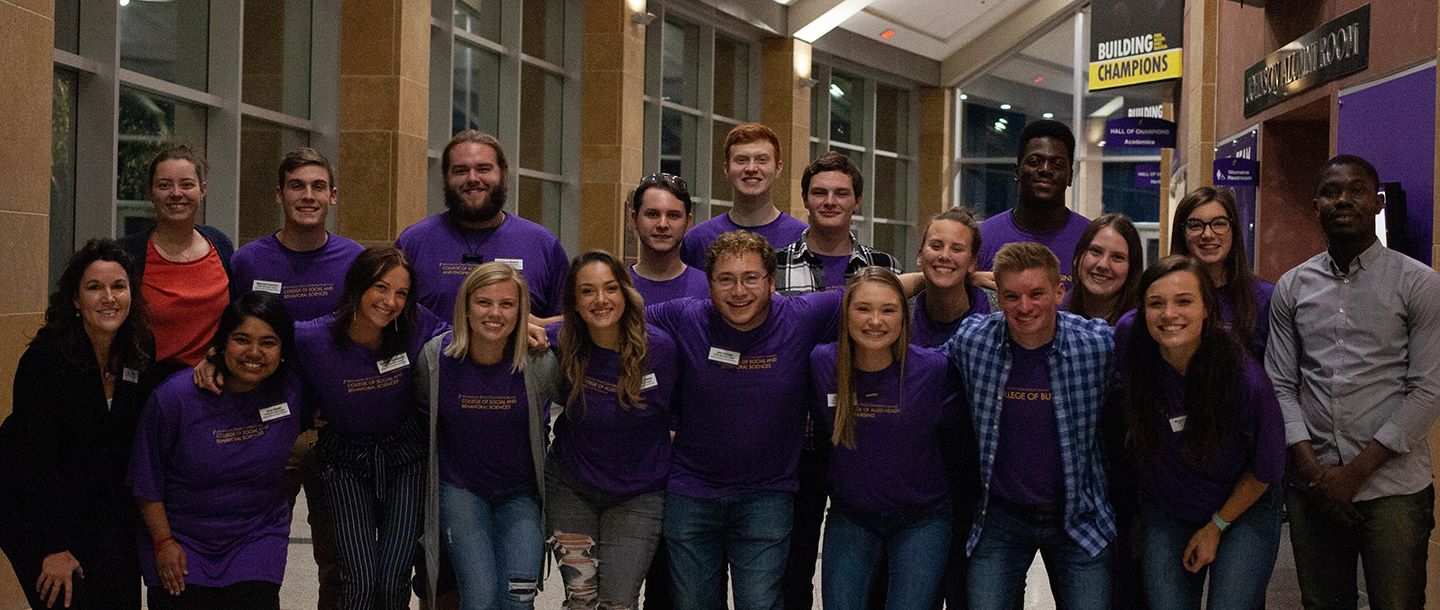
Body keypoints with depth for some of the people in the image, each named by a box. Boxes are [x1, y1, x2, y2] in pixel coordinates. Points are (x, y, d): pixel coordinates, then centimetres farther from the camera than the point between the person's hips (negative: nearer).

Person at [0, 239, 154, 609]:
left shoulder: (141, 353, -5)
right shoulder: (45, 357, -20)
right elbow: (38, 457, -20)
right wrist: (54, 547, -21)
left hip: (105, 507, 5)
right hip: (32, 506, -5)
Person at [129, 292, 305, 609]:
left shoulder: (291, 391, -10)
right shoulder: (174, 396, -15)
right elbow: (147, 480, -6)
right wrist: (163, 542, -5)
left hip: (258, 537, 1)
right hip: (181, 538, -1)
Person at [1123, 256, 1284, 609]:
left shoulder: (1245, 377, -24)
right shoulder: (1134, 358, -18)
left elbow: (1267, 469, -10)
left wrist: (1217, 527, -2)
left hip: (1242, 512, -2)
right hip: (1165, 516, 2)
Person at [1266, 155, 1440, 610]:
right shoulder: (1292, 287, 7)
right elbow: (1281, 386, 6)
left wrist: (1355, 472, -11)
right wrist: (1313, 469, -6)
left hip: (1393, 487, -3)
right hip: (1313, 487, 3)